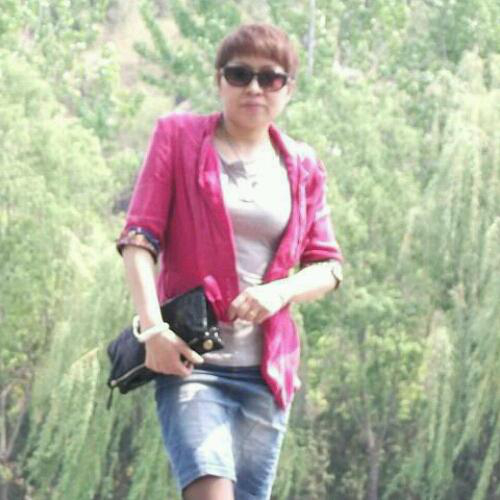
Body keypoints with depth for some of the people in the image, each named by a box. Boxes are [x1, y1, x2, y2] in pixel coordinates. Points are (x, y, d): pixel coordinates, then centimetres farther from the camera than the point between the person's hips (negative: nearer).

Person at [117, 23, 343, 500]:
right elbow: (139, 237, -2)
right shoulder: (177, 136, 4)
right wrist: (152, 328, -16)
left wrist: (282, 290, -11)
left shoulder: (302, 167, 12)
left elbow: (327, 267, 12)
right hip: (189, 358, -4)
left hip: (266, 369, 4)